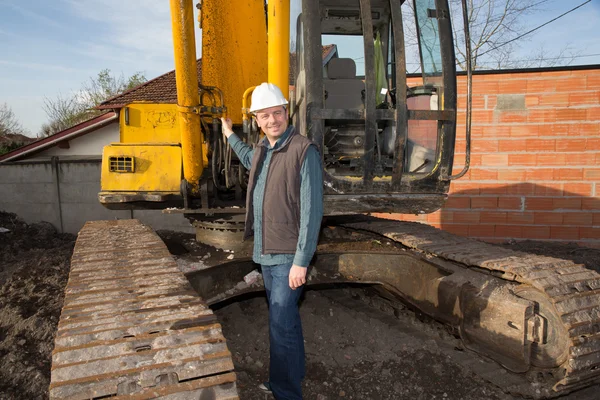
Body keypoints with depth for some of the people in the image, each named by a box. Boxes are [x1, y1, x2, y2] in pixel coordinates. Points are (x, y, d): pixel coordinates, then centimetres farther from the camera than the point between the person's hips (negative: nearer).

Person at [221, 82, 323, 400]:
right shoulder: (261, 150, 7)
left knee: (281, 323, -4)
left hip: (288, 255, -8)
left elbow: (312, 210, -21)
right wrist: (230, 136, 42)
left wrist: (301, 261, -22)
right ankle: (292, 374, 38)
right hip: (265, 252, 8)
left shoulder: (304, 151, -18)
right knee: (284, 317, 20)